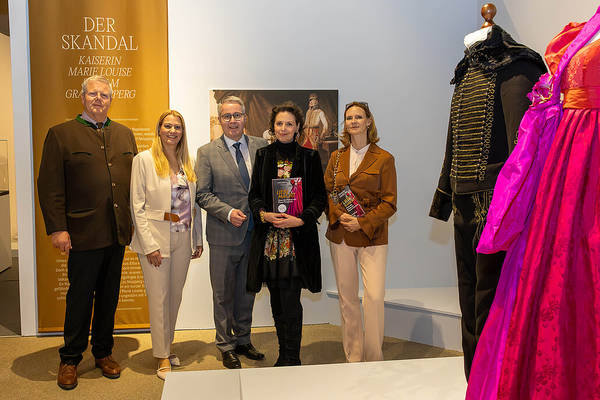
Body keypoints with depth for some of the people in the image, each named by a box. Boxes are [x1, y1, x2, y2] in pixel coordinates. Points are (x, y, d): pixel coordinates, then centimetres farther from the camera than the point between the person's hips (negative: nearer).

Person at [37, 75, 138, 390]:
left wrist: (136, 222, 6)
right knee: (80, 298, 6)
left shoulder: (125, 135, 13)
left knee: (109, 297, 14)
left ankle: (103, 353, 30)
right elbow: (49, 187, -6)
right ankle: (70, 360, 24)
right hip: (83, 234, -4)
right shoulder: (60, 134, -1)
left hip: (118, 234, 4)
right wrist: (57, 228, -12)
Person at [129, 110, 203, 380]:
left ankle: (166, 345, 29)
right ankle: (163, 357, 14)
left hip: (183, 239, 5)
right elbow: (137, 206, -8)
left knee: (175, 296, 13)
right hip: (156, 238, -5)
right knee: (159, 298, 2)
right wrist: (150, 245, -14)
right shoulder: (144, 160, -4)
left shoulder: (187, 162, 10)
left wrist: (197, 239, 9)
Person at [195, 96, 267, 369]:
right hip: (224, 234, -2)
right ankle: (226, 346, 25)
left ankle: (243, 341, 33)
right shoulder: (207, 152, -2)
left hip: (254, 232, 3)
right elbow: (203, 194, -5)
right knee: (223, 294, 9)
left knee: (247, 291, 16)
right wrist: (228, 213, -18)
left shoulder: (261, 146, 4)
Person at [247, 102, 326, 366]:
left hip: (298, 239, -3)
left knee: (290, 302, -5)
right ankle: (284, 357, 25)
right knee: (277, 301, 10)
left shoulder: (310, 157, 2)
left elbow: (320, 197, 1)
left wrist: (301, 219, -14)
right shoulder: (263, 155, 10)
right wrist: (263, 214, -10)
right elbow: (254, 194, 10)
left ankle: (291, 359, 9)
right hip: (269, 238, 3)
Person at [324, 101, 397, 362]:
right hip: (341, 236, 3)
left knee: (374, 297, -11)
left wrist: (362, 223, -14)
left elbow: (389, 203, -3)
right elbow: (327, 192, 11)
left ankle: (374, 358, 7)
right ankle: (353, 358, 20)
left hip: (372, 237, -3)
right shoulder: (336, 158, 11)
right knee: (347, 298, 7)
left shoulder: (384, 159, 0)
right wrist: (338, 216, -8)